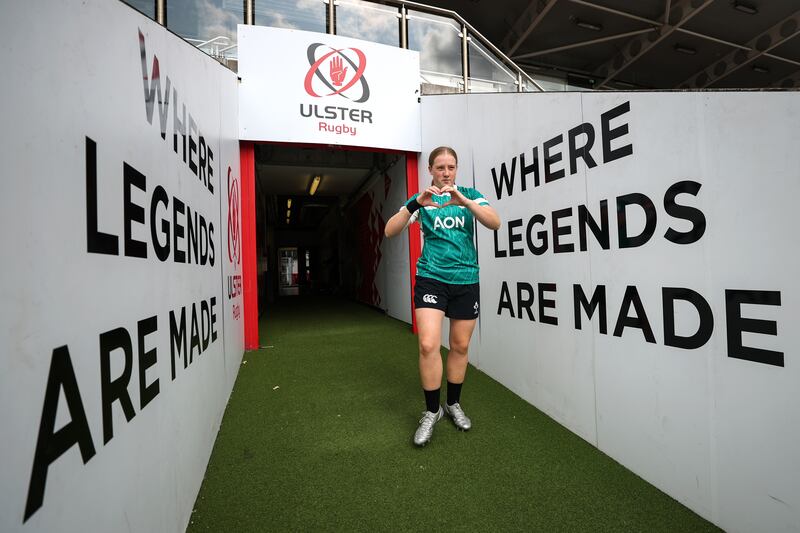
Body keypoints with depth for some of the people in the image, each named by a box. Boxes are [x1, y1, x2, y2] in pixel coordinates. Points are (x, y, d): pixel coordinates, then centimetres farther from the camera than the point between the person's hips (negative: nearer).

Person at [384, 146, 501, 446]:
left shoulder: (470, 195, 6)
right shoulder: (421, 200, 3)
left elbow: (495, 223, -11)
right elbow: (390, 231, -9)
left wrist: (464, 200, -25)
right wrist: (415, 204, -24)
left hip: (466, 279, 2)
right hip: (431, 278, -2)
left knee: (460, 346, 10)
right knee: (428, 345, -14)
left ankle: (454, 405, 31)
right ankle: (431, 412, 7)